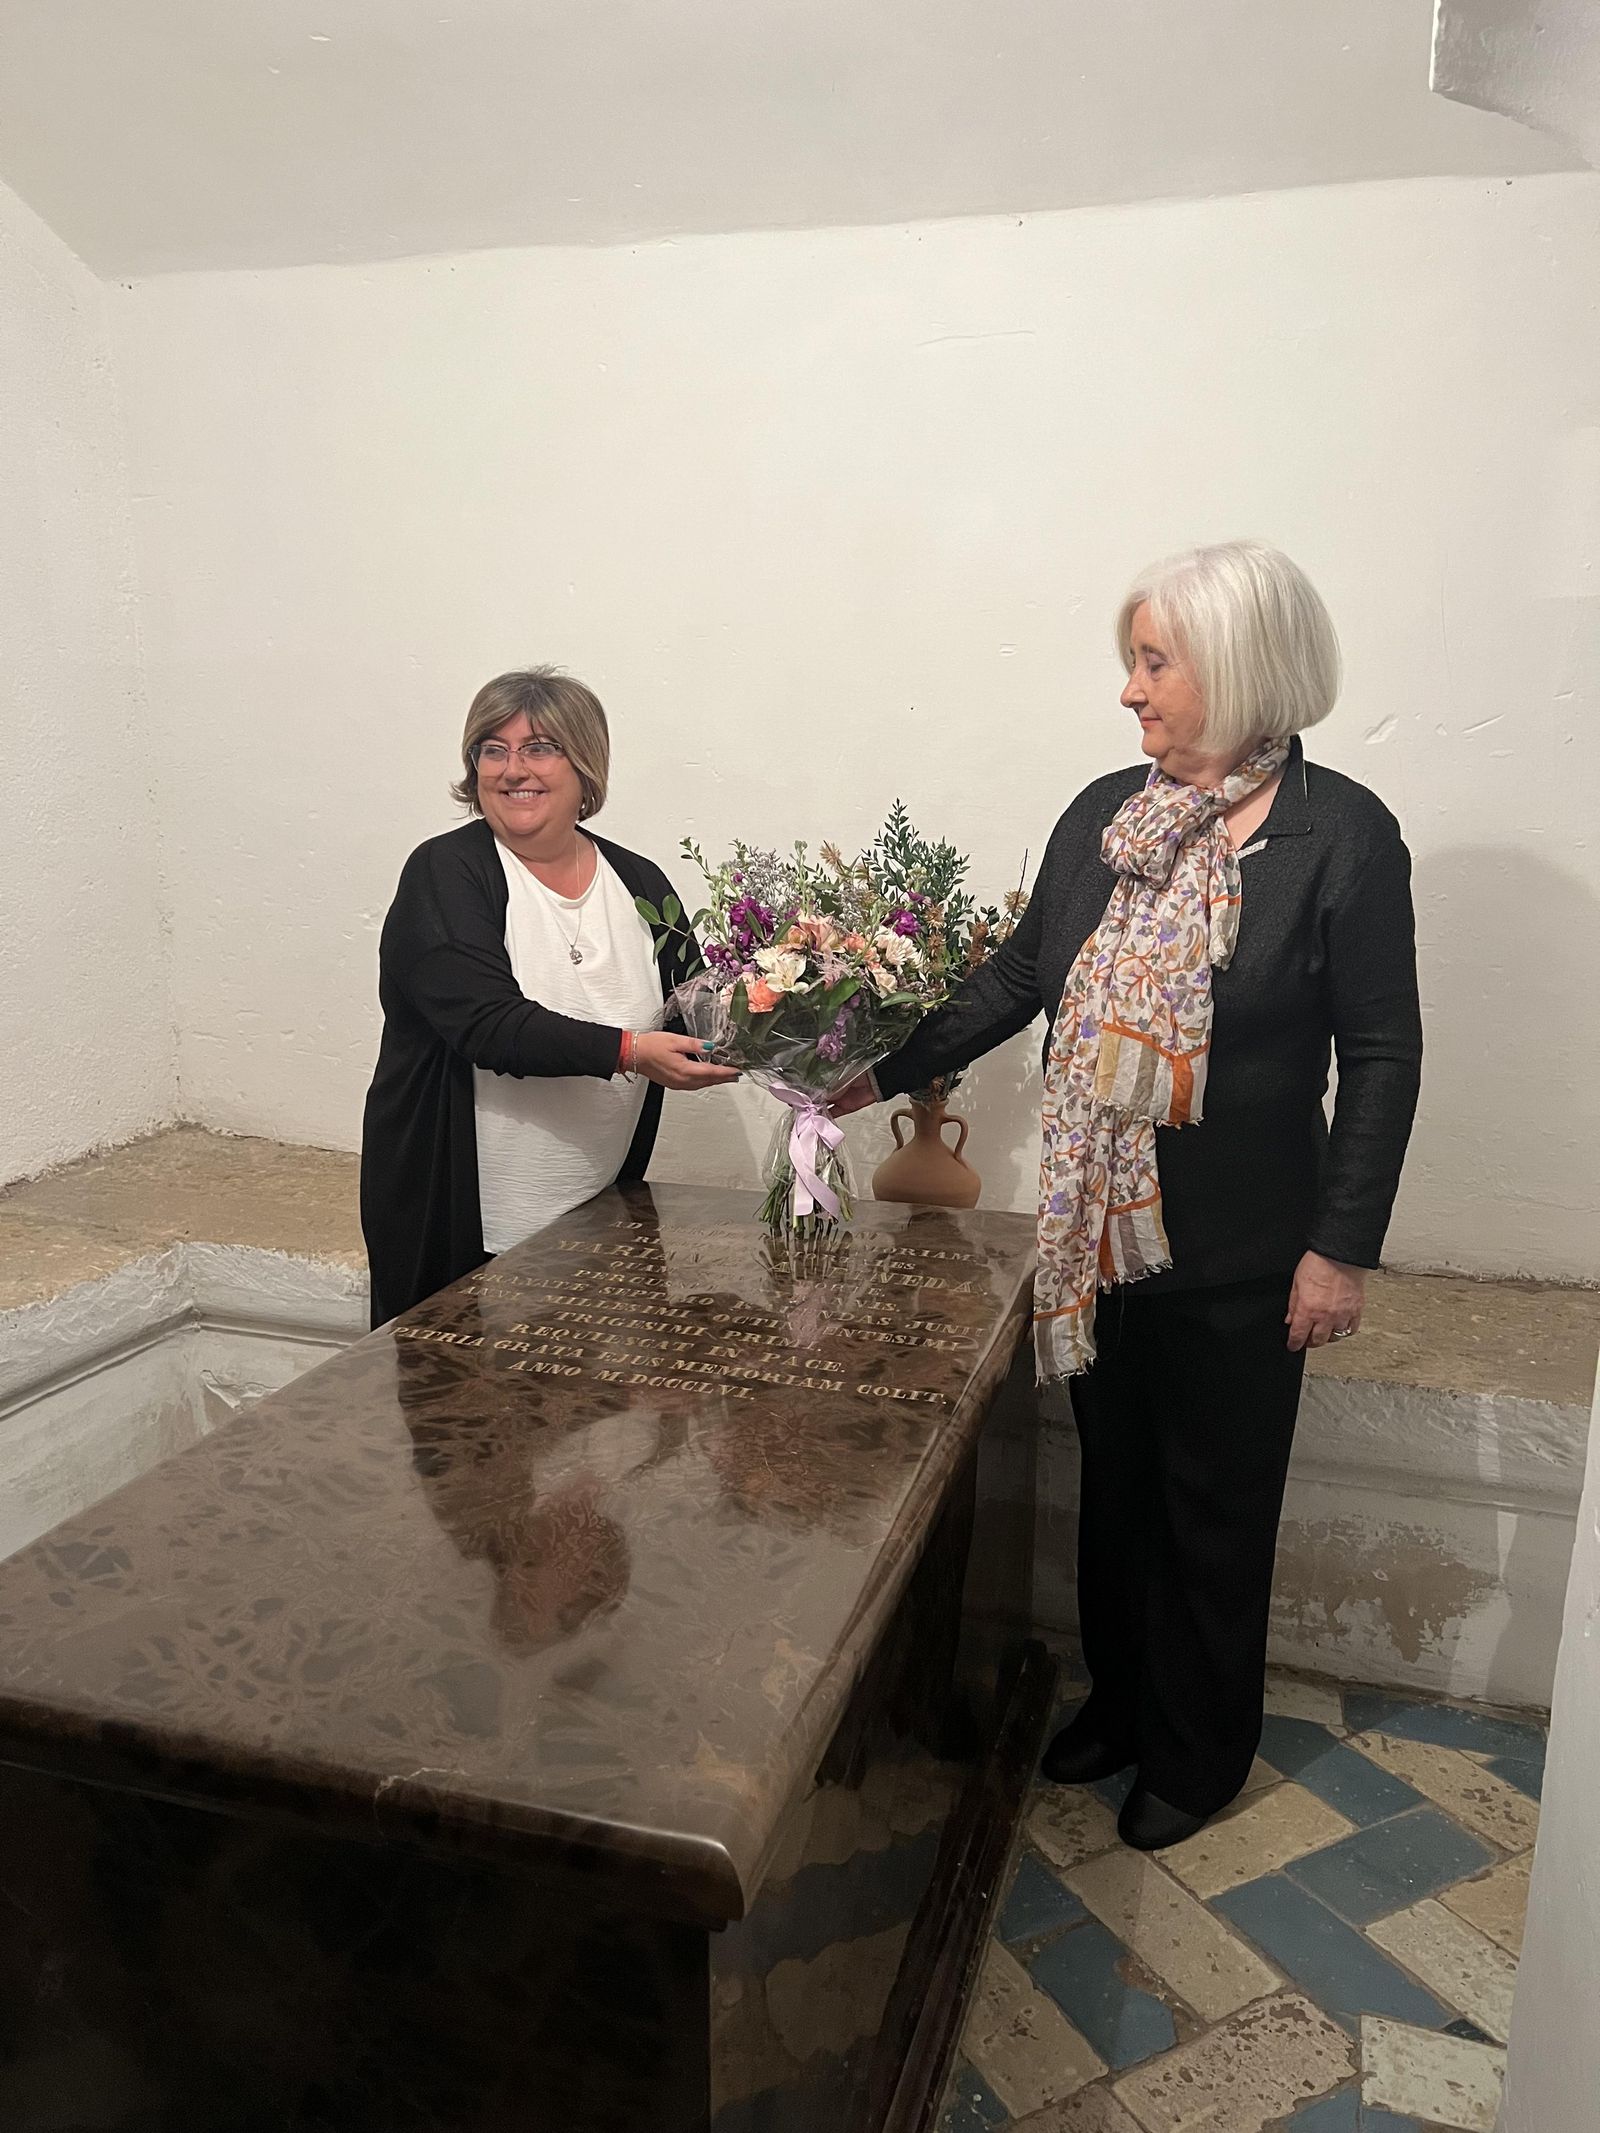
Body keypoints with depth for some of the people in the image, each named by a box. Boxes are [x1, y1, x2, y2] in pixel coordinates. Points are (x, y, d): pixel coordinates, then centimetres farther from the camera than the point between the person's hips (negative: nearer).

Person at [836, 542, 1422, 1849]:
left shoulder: (1342, 833, -11)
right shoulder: (1106, 813, 4)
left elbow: (1381, 1053, -9)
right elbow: (1021, 976, 10)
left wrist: (1343, 1248, -11)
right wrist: (886, 1073, 6)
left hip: (1238, 1249, -4)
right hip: (1100, 1231, 5)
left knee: (1215, 1507, 13)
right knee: (1116, 1482, 19)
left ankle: (1198, 1753, 35)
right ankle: (1120, 1697, 42)